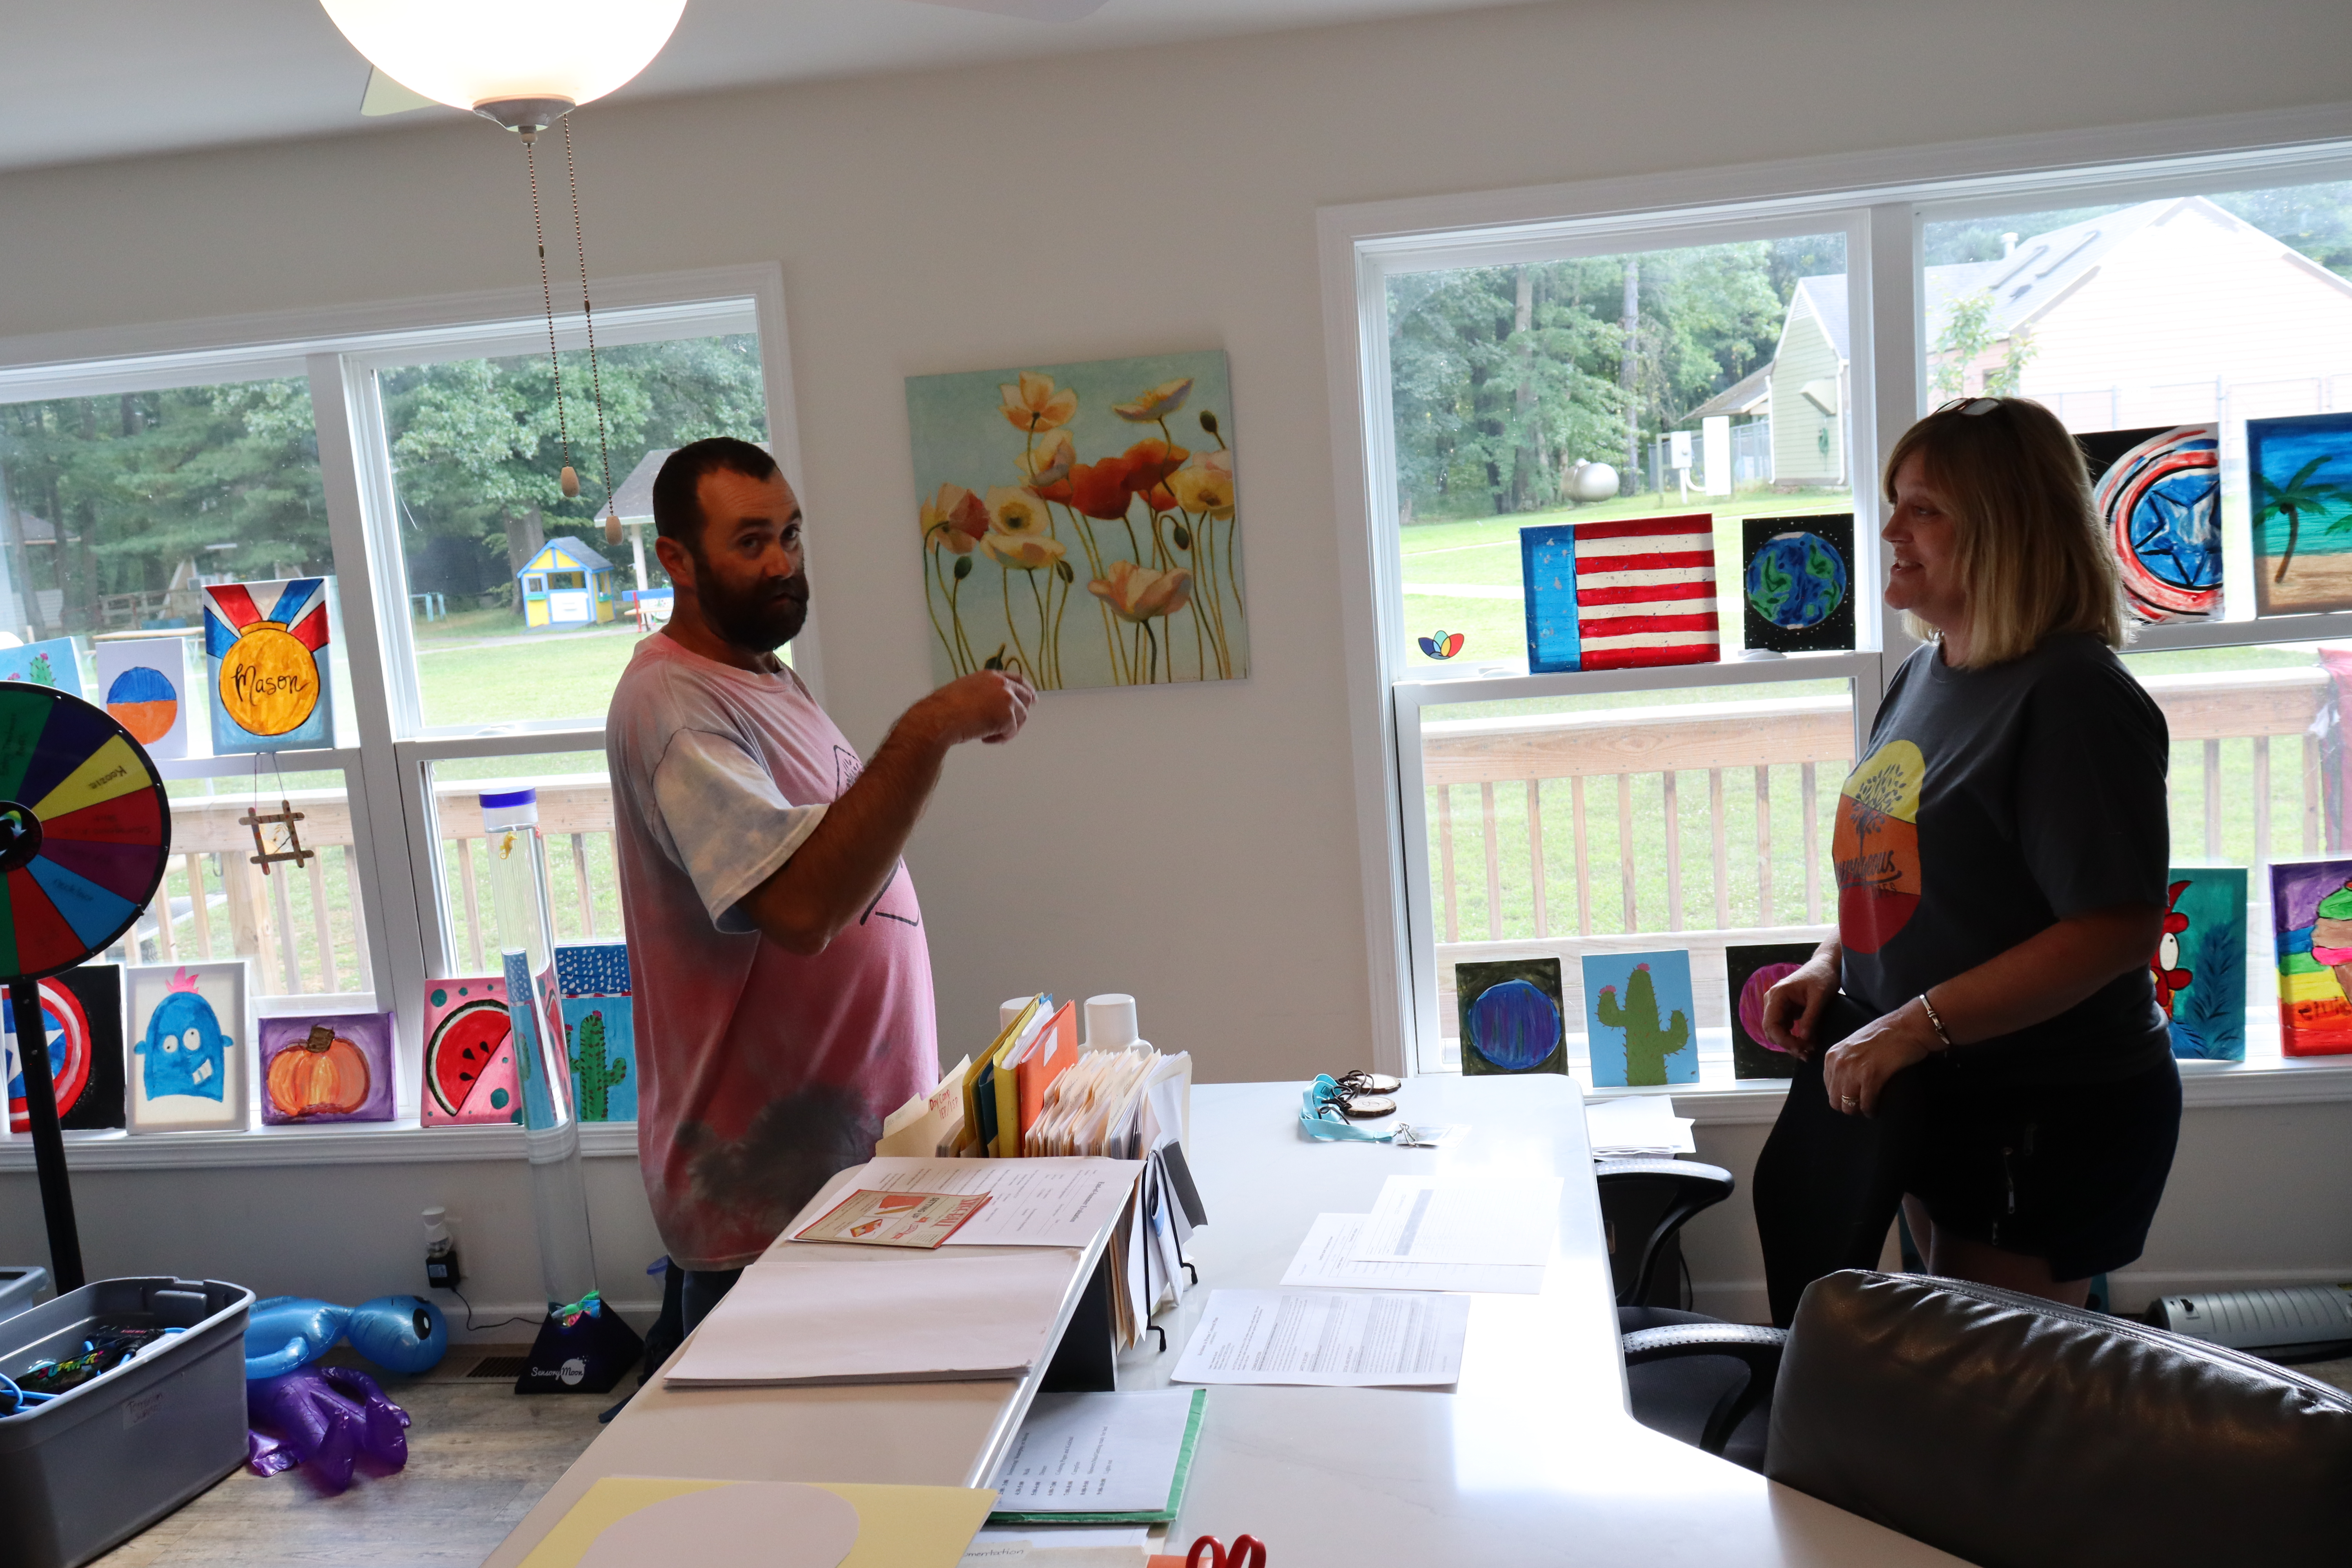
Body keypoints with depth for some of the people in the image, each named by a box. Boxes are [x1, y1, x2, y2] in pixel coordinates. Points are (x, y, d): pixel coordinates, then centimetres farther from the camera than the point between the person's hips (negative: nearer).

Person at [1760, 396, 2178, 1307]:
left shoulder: (2074, 696, -20)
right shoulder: (1922, 676, 8)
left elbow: (2119, 928, -26)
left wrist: (1912, 1028, -27)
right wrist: (1830, 964, 1)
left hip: (2050, 1120, -9)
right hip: (1933, 1098, 9)